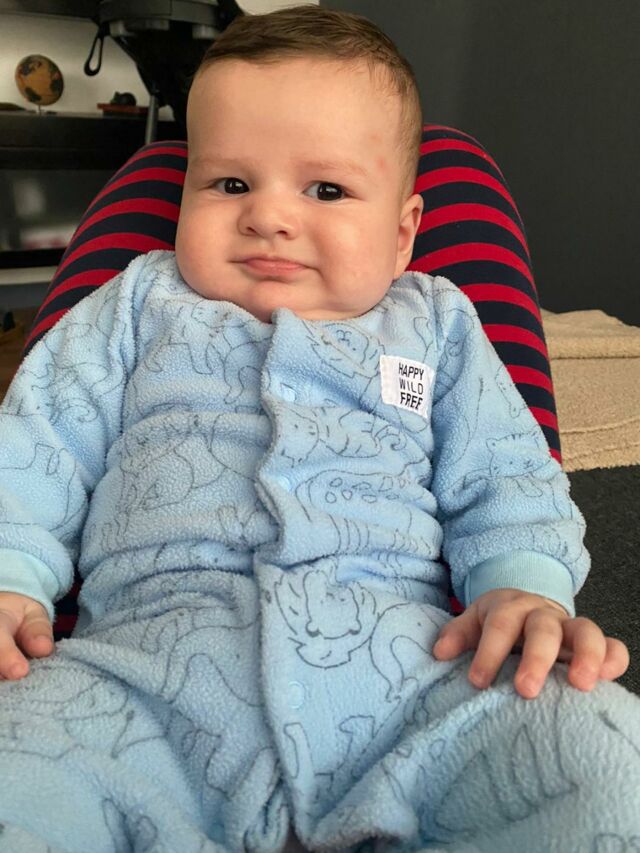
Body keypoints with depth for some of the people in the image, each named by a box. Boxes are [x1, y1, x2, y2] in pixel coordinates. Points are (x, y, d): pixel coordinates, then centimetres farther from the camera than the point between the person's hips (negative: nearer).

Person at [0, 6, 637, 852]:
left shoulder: (435, 326, 20)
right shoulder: (140, 305, 20)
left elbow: (504, 475, 15)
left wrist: (528, 587, -6)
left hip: (404, 655, 3)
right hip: (150, 663, -1)